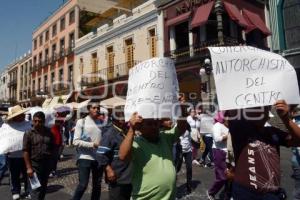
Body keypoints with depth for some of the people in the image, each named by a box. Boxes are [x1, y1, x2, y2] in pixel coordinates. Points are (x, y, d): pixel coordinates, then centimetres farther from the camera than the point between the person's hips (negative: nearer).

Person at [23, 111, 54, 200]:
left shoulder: (49, 132, 1)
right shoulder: (29, 134, -9)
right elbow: (25, 151, -10)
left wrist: (51, 162, 6)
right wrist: (29, 167, -14)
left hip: (47, 164, 4)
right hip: (35, 164, -4)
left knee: (44, 187, 17)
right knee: (36, 189, -3)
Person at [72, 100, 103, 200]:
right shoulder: (81, 122, -4)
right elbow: (76, 141, -11)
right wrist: (93, 144, -17)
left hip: (98, 158, 4)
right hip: (84, 158, -4)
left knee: (97, 185, 13)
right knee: (83, 184, -4)